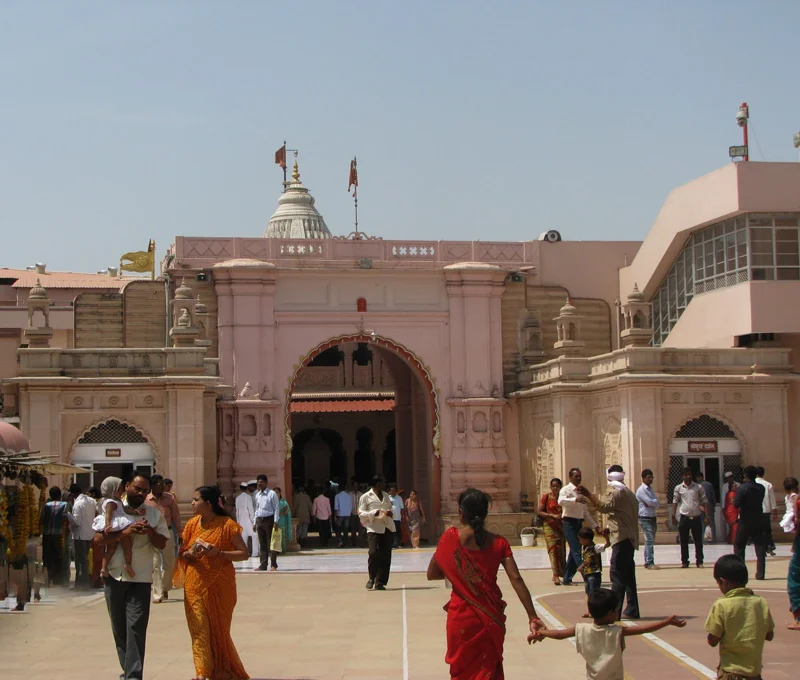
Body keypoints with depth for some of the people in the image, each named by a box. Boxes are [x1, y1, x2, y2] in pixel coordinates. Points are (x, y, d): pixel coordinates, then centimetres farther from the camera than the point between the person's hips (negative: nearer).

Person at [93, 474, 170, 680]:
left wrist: (150, 532, -16)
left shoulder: (154, 514, 8)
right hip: (114, 576, 1)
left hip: (140, 578, -1)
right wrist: (124, 532, -18)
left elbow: (162, 544, 4)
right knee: (119, 628, 10)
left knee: (136, 627, -10)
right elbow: (96, 542, -6)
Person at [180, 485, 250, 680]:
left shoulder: (227, 525, -8)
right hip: (195, 584, 4)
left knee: (219, 628, 4)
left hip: (220, 585, -4)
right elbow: (182, 553, 12)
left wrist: (219, 553, -21)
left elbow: (244, 553, -8)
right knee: (199, 628, -1)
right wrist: (189, 554, -11)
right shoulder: (192, 524, 6)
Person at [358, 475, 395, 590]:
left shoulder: (386, 495, 18)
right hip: (374, 529, -5)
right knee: (374, 553, -17)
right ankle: (372, 578, 6)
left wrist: (390, 513, 3)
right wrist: (375, 513, -15)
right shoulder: (366, 497, 3)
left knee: (386, 556, 1)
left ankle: (380, 582, 8)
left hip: (388, 528, 5)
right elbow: (361, 514, -1)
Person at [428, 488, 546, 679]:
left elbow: (431, 575, -2)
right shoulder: (499, 542, -4)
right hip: (491, 617, 2)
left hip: (461, 616, -2)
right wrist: (532, 616, -12)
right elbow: (516, 580, -11)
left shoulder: (451, 537, -9)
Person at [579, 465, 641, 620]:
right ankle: (632, 610, 15)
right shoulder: (628, 493, 23)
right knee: (627, 575, 13)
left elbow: (605, 507, -27)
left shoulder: (617, 491, -9)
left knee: (617, 575, -12)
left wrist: (588, 494, -28)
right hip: (629, 538, 10)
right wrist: (610, 529, 28)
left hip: (622, 539, -10)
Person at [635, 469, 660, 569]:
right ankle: (650, 563, -14)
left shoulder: (650, 489, 16)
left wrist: (651, 503, -10)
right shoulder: (641, 490, -11)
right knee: (649, 540, -13)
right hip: (645, 518, -8)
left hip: (652, 517, 8)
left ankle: (647, 562, 16)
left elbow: (656, 504, 9)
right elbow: (650, 502, -21)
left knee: (650, 541, 10)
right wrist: (655, 501, -1)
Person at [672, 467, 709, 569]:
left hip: (696, 517, 0)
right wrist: (674, 516, 2)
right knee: (684, 542, 5)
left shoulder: (698, 487, 2)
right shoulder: (678, 488, 4)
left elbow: (704, 501, 3)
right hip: (684, 517, 0)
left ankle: (699, 561, 9)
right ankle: (684, 562, 13)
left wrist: (707, 515, -5)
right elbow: (675, 502, 7)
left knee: (698, 541, 2)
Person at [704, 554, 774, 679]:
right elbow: (769, 635, 7)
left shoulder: (721, 606, -14)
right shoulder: (762, 603, -2)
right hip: (755, 671, 5)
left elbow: (712, 641, -11)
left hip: (731, 672, -5)